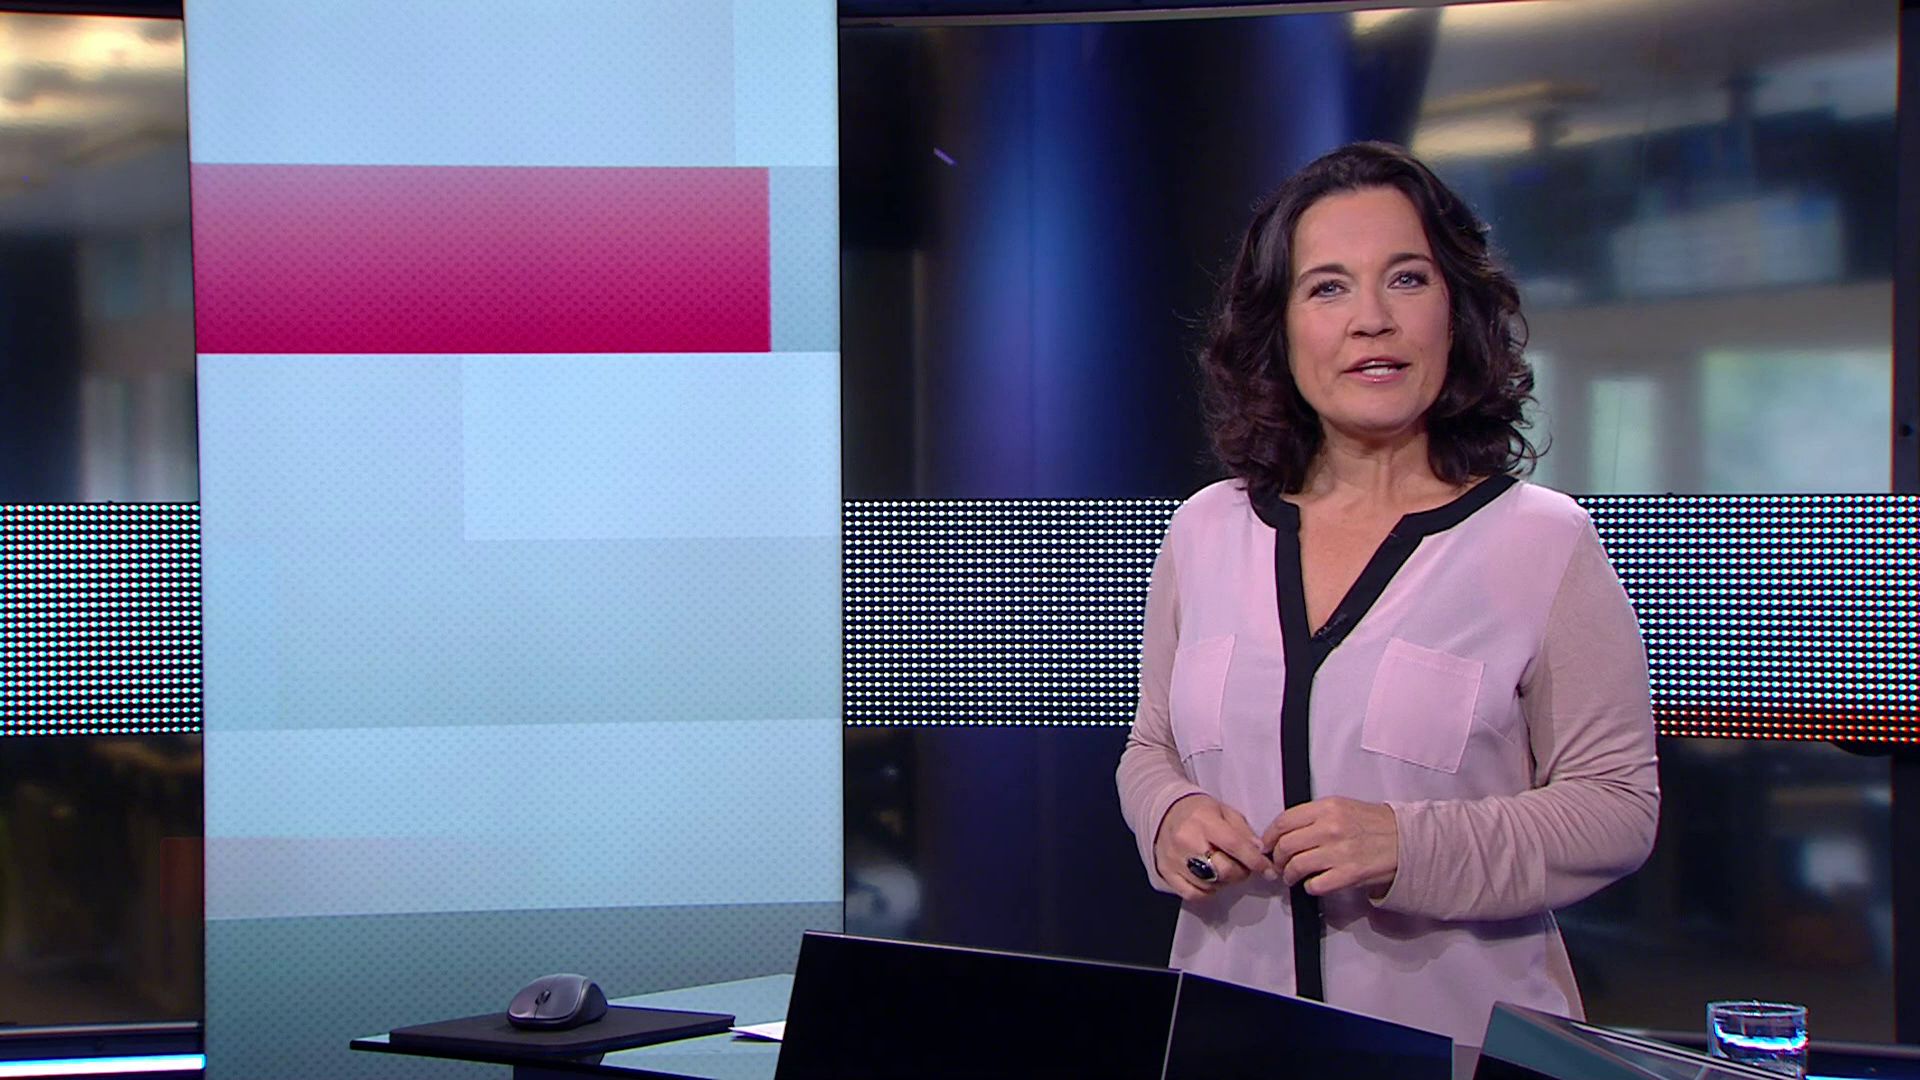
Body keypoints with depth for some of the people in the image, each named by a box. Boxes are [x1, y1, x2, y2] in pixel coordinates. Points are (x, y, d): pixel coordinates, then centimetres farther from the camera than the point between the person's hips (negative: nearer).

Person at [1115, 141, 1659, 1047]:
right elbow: (1153, 749, 14)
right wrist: (1170, 819, -7)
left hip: (1462, 1032, -3)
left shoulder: (1543, 544, -7)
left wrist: (1413, 846, -21)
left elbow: (1617, 806, -8)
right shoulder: (1206, 534, 5)